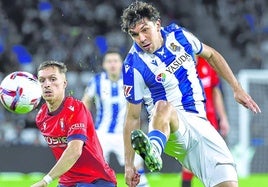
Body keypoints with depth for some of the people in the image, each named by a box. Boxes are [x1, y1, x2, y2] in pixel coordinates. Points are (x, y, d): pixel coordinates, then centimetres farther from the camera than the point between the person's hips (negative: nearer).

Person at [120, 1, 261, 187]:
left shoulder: (178, 35, 0)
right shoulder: (134, 65, -11)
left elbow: (211, 55, 19)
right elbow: (133, 117, -7)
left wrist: (237, 88, 17)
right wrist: (129, 164, -10)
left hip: (199, 121, 5)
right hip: (168, 129, -5)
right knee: (163, 106, -42)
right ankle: (153, 150, -69)